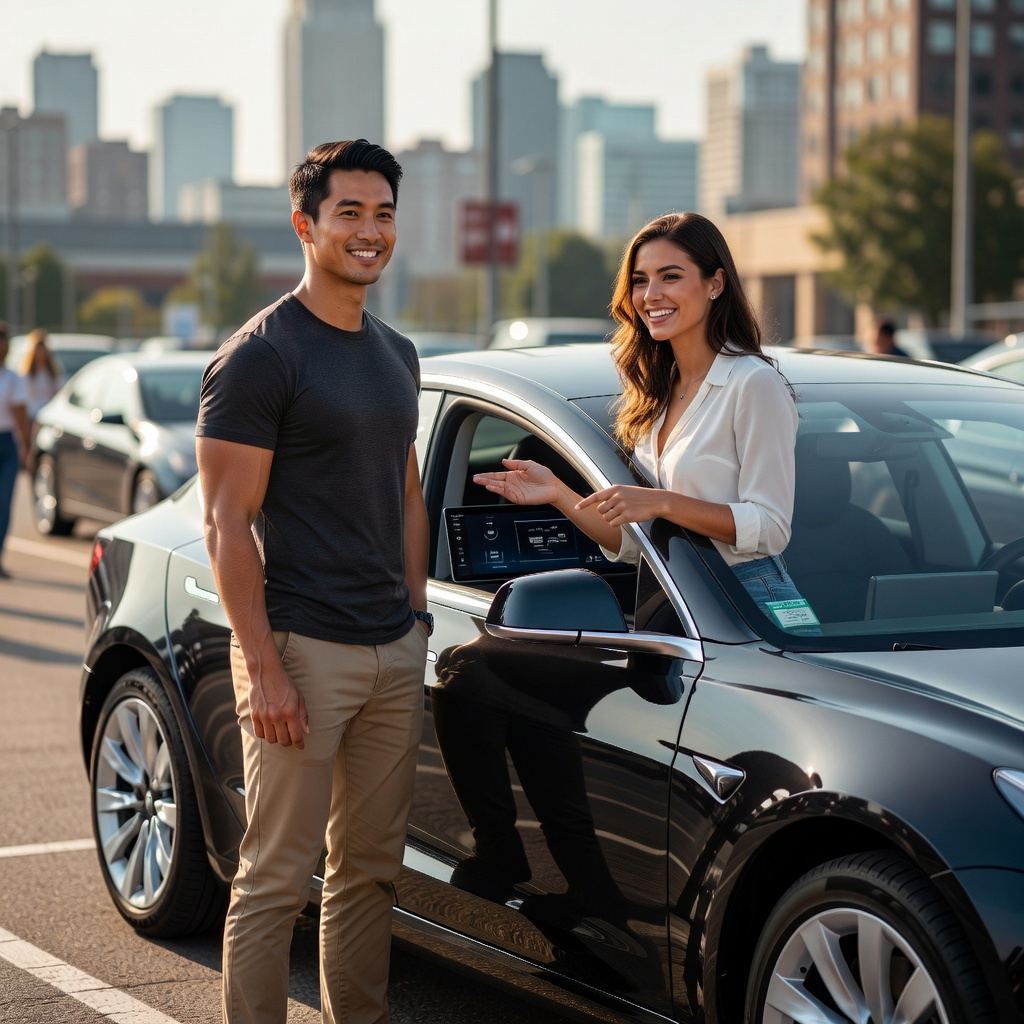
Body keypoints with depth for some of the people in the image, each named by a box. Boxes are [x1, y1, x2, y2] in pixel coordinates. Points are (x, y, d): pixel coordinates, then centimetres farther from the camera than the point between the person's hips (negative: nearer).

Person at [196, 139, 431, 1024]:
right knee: (277, 878, -2)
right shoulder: (260, 355, -9)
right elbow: (228, 525, -13)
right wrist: (261, 668, -18)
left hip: (394, 652, 7)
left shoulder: (396, 355, 15)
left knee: (370, 869, 13)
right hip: (302, 651, -7)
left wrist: (416, 617, 15)